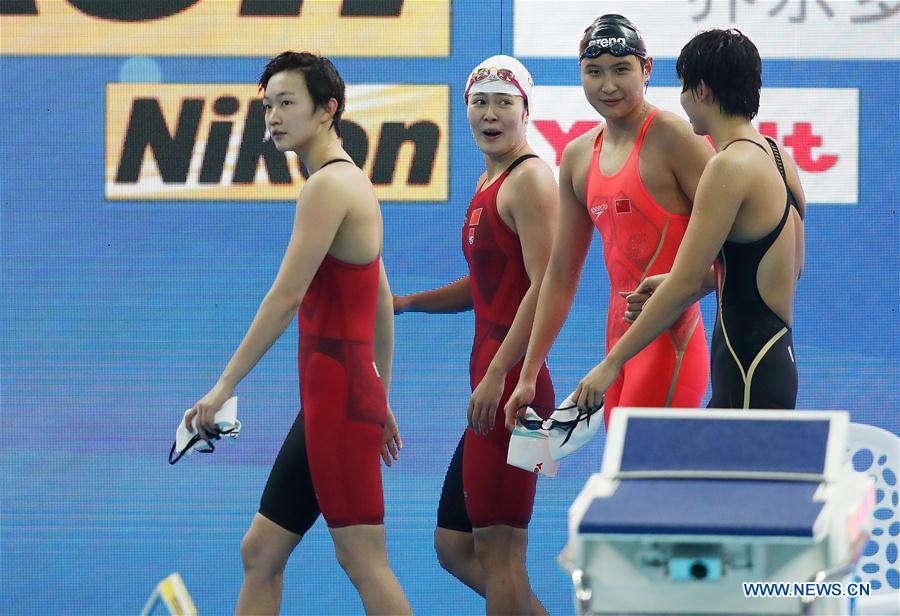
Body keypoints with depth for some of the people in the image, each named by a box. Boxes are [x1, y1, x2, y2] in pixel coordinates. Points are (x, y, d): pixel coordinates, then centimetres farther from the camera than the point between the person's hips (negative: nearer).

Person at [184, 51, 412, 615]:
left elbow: (286, 298, -18)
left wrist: (225, 386, -15)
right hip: (329, 399, 10)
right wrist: (380, 401, 27)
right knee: (260, 553, 11)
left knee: (362, 560, -8)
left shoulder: (328, 185, -13)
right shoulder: (353, 183, 17)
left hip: (338, 394, -10)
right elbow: (382, 306, 23)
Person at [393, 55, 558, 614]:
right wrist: (402, 303, 21)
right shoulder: (489, 182, 19)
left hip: (512, 385, -10)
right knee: (454, 546, 13)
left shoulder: (530, 180, -10)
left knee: (499, 548, -7)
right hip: (491, 384, 10)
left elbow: (546, 287, -20)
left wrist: (498, 374, -24)